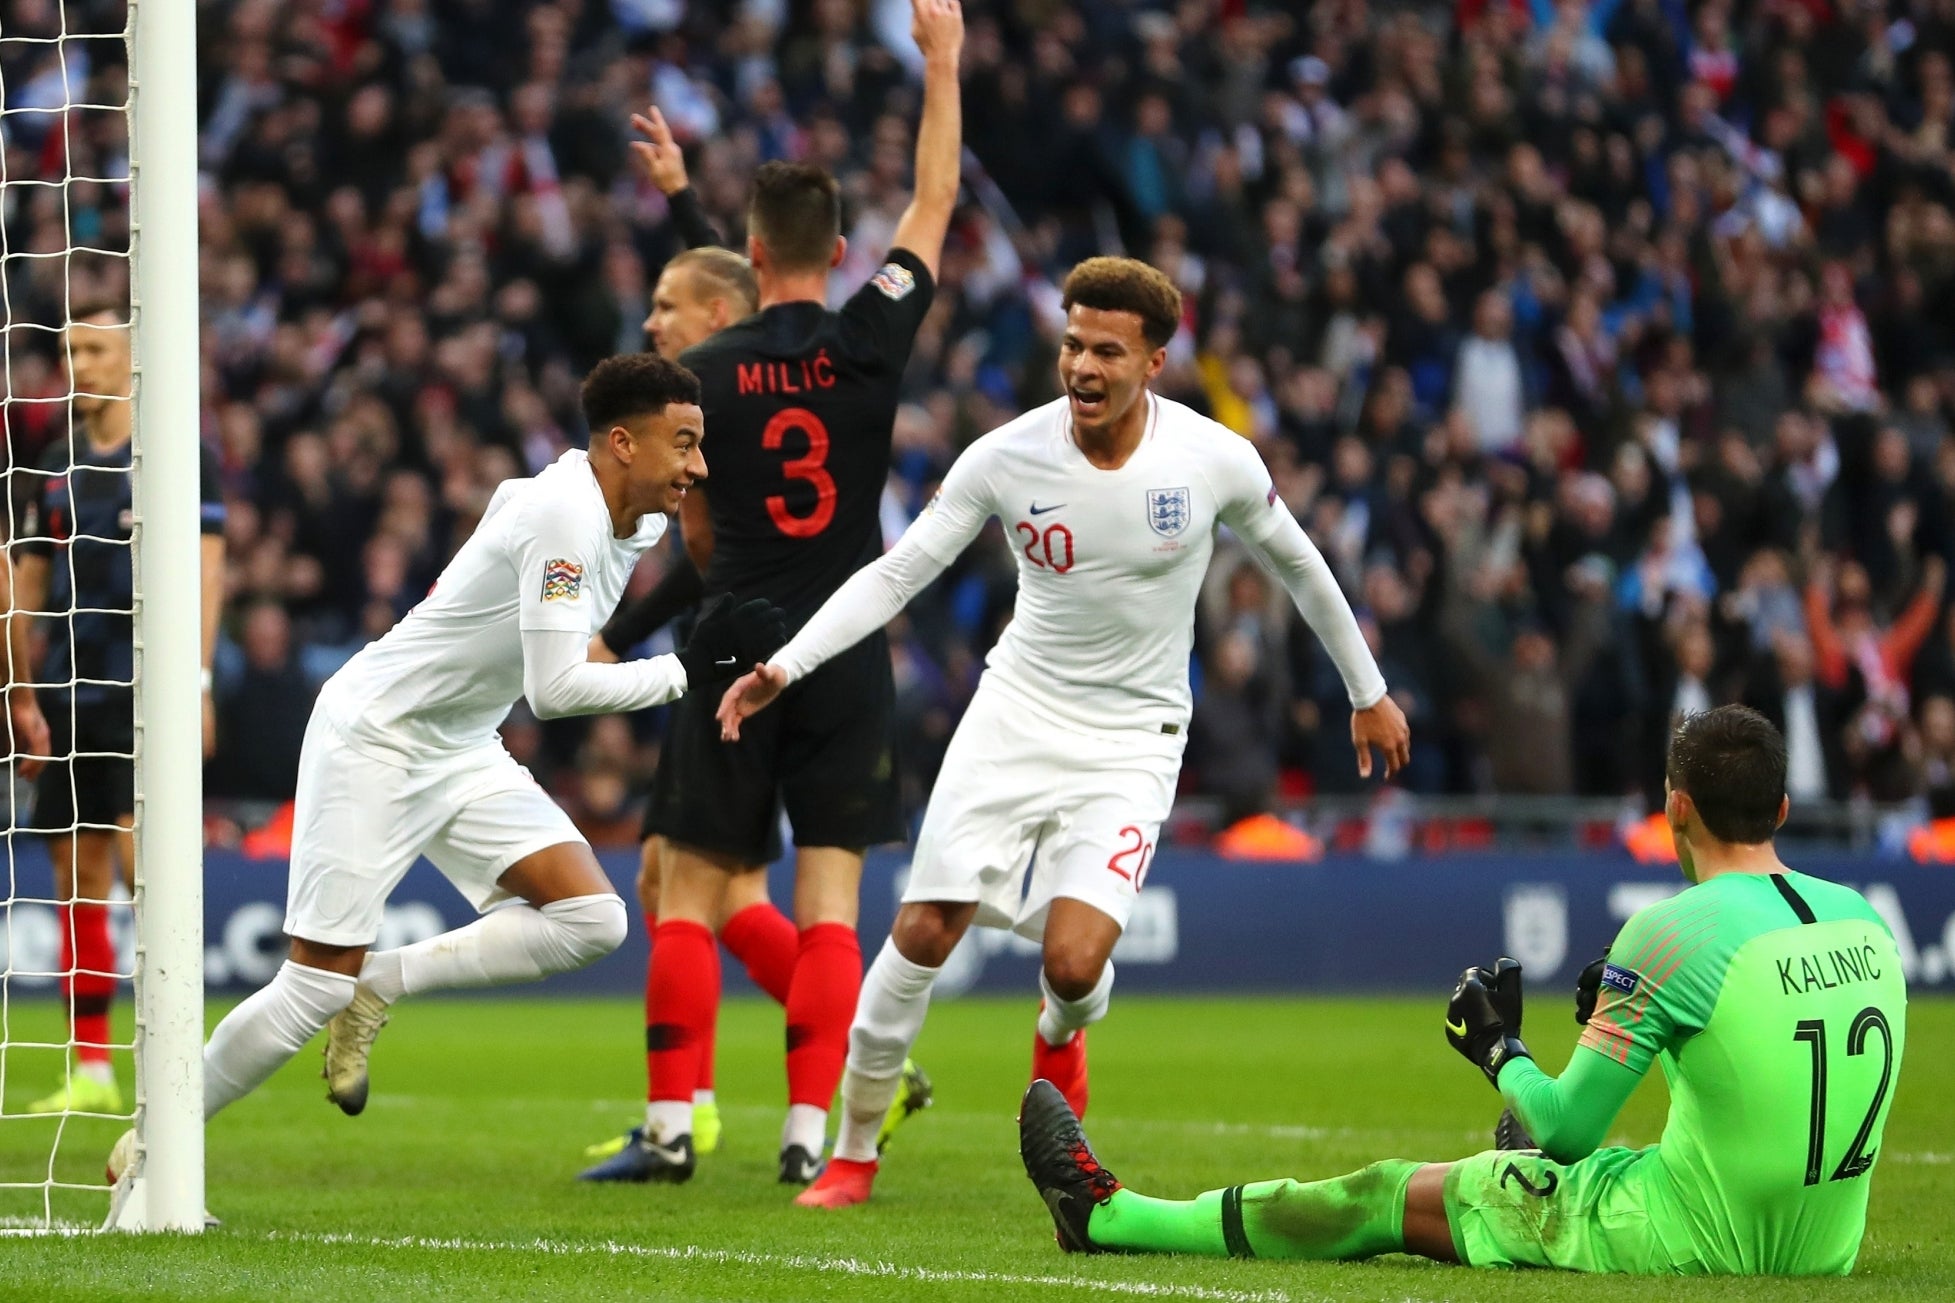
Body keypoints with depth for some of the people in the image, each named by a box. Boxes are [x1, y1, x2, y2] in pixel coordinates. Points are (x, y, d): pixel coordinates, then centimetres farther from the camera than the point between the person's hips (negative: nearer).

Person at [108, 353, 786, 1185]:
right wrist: (688, 671, -27)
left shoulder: (634, 522, 2)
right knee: (318, 984, -9)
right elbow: (555, 689, -31)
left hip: (461, 753, 9)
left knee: (591, 919, -10)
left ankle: (379, 988, 2)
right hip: (373, 740, -9)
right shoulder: (565, 516, -26)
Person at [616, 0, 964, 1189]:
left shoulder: (704, 372, -2)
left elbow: (697, 532, 9)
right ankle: (809, 1132, -6)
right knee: (830, 899, 1)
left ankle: (672, 1126, 0)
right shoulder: (870, 341, -3)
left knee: (692, 895, 6)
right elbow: (937, 202, 9)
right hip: (846, 652, 0)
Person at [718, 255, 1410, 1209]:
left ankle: (1060, 1038, 24)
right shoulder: (1007, 457, -11)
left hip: (1133, 738, -1)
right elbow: (897, 573, -6)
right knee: (924, 931, -8)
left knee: (1072, 965, -16)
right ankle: (854, 1149, 10)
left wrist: (1367, 691, 18)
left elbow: (1295, 563, 7)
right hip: (1018, 706, 1)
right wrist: (784, 666, -18)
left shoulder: (1217, 462, -12)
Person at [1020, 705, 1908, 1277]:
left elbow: (1569, 1126, -11)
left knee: (1394, 1196, 10)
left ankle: (1109, 1217, 24)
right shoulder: (1865, 921, 3)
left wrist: (1499, 1051, 8)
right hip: (1824, 1249, 6)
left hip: (1699, 1243, -6)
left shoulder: (1672, 934, -17)